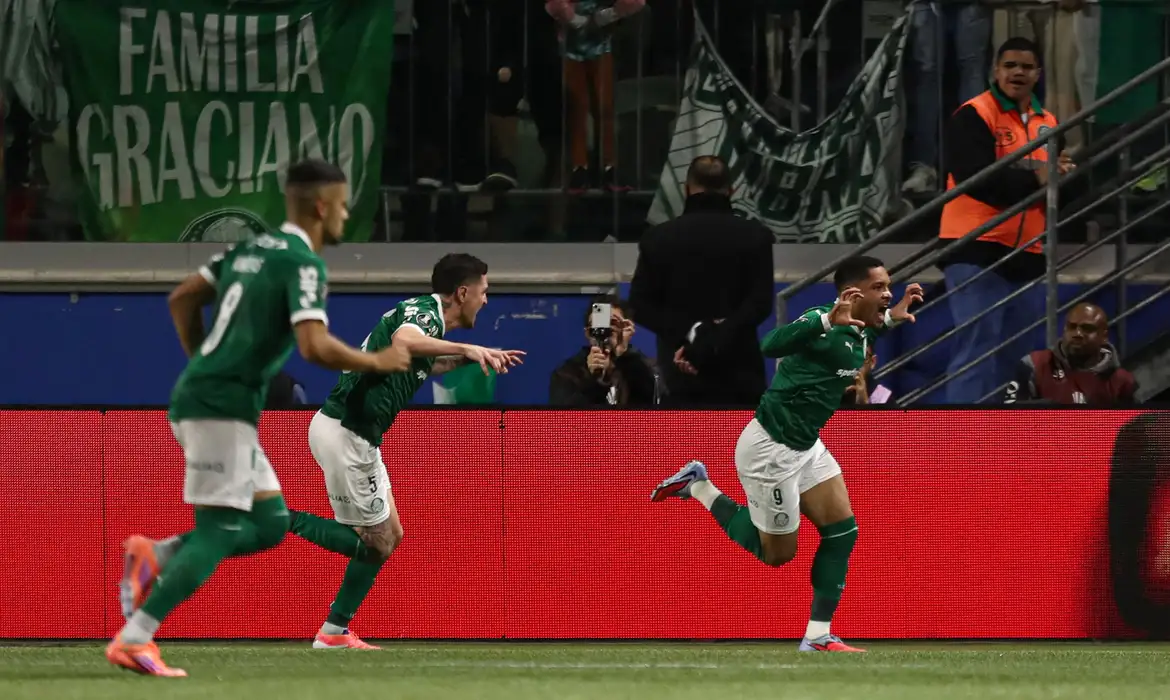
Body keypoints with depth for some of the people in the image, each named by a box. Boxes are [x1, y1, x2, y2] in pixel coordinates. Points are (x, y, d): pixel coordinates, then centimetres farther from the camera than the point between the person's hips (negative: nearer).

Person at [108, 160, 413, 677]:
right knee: (219, 533, -10)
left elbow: (182, 298, 22)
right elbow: (315, 347, -21)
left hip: (199, 396, 9)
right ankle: (133, 640, -15)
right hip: (222, 408, -9)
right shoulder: (303, 263, -11)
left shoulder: (253, 248, 16)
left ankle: (157, 558, 0)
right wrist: (377, 362, -7)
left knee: (270, 522, 11)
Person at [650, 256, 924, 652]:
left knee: (843, 530, 1)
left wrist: (891, 319, 14)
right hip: (770, 448, -9)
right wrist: (829, 321, -53)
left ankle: (817, 636, 6)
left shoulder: (859, 332, 4)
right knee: (777, 553, 6)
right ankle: (698, 487, 18)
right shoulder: (822, 323, -24)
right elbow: (772, 345, -42)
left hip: (804, 447, 9)